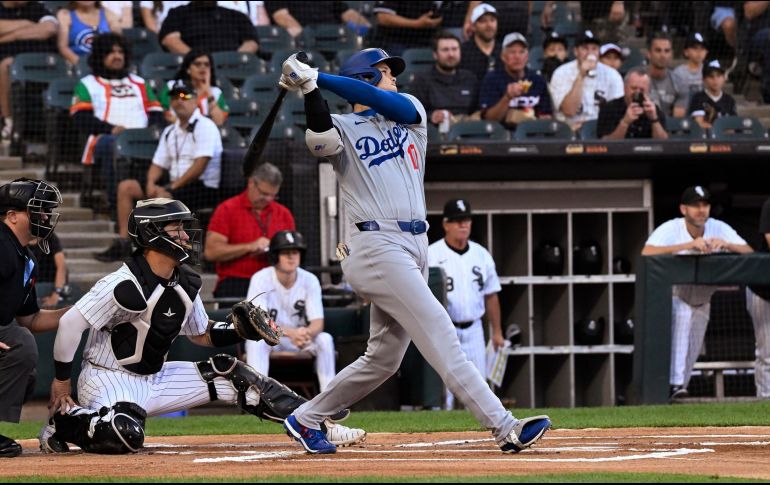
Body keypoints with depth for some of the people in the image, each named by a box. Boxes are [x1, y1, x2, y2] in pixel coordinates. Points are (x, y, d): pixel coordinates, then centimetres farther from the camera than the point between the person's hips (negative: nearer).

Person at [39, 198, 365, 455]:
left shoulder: (186, 284, 3)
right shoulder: (127, 285, -23)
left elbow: (201, 335, 17)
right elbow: (71, 324, -23)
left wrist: (239, 330, -2)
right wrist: (61, 381, -16)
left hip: (155, 379, 8)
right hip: (108, 380, -8)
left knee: (227, 374, 1)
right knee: (126, 435, -39)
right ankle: (63, 424, -11)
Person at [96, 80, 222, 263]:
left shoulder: (204, 126, -8)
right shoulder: (170, 132, 18)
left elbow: (200, 165, -18)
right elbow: (158, 164, 16)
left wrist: (173, 186, -18)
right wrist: (151, 183, -6)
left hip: (203, 187, -9)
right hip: (175, 185, 9)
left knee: (162, 197, -35)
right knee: (126, 187, 2)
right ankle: (123, 241, -4)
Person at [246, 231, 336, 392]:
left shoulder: (310, 280, -9)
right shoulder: (261, 279, -17)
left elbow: (318, 323, -14)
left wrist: (306, 333, -41)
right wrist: (291, 333, -44)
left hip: (299, 339, 3)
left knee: (325, 339, -25)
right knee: (256, 340, -35)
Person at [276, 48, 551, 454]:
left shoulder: (409, 112, 18)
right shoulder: (343, 129, 4)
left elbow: (377, 99, -3)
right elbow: (320, 138, -20)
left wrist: (315, 77, -9)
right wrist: (309, 89, -29)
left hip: (414, 249, 7)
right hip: (377, 248, -7)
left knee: (384, 357, 12)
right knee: (441, 337, -14)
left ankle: (305, 420, 24)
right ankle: (505, 429, -20)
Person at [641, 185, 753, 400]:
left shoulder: (719, 229, -10)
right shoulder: (670, 229, -20)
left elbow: (749, 252, -17)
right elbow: (646, 253, -38)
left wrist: (727, 245, -38)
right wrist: (689, 245, -44)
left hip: (701, 302, 4)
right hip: (671, 296, -4)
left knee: (691, 355, 4)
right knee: (682, 314, -30)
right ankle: (675, 384, -30)